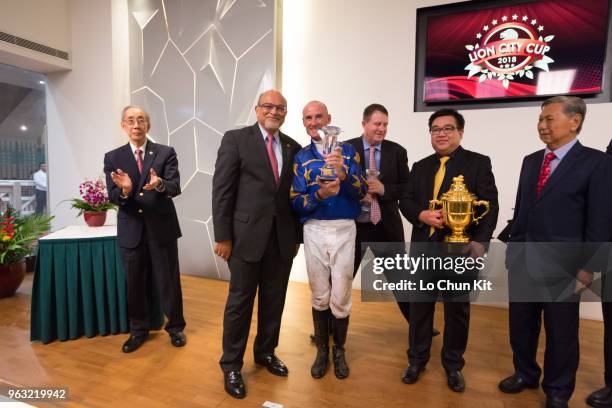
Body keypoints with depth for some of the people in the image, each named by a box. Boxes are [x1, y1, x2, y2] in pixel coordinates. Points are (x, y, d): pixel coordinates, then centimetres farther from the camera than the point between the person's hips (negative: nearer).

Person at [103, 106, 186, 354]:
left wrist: (160, 184, -37)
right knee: (134, 283, 13)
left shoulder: (166, 153, -2)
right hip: (131, 229, 2)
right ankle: (138, 330, 34)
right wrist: (124, 190, -29)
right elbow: (112, 197, -6)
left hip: (162, 227, -2)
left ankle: (175, 327, 28)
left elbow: (175, 187, -14)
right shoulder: (113, 158, 3)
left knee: (169, 280, 8)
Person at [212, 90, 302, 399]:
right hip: (247, 235, -4)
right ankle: (231, 365, 26)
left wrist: (297, 234, 10)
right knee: (240, 301, 7)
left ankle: (266, 352, 36)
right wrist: (222, 236, -10)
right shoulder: (235, 139, -2)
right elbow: (221, 189, -7)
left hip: (282, 237, 4)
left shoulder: (293, 147, 10)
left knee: (274, 300, 14)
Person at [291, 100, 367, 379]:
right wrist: (320, 194, -21)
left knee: (341, 297, 6)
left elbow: (361, 192, -7)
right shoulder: (301, 157, 4)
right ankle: (322, 350, 30)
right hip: (314, 231, 1)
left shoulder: (348, 150, 3)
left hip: (344, 230, -1)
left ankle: (339, 351, 28)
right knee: (319, 296, 11)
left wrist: (342, 173, -26)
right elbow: (296, 202, -2)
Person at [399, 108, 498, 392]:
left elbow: (490, 205, -7)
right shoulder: (420, 166, 12)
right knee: (420, 306, 13)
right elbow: (406, 201, 8)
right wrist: (422, 215, -13)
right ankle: (417, 359, 32)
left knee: (457, 309, 12)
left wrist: (480, 241, -20)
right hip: (423, 248, 3)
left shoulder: (479, 163, 0)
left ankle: (453, 365, 32)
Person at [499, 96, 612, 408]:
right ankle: (525, 373, 39)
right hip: (521, 260, 5)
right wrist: (512, 248, 10)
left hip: (560, 265, -5)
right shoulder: (530, 161, 10)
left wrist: (587, 267, -10)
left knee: (561, 332, 12)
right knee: (520, 325, 16)